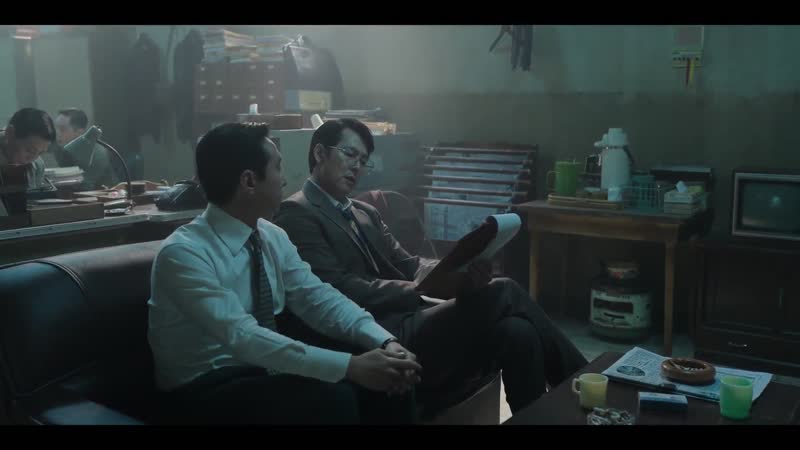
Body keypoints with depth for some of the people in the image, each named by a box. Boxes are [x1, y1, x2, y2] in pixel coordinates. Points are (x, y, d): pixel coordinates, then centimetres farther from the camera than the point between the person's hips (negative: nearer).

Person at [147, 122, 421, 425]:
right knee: (331, 398, -29)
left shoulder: (272, 236, 1)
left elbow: (317, 297, -3)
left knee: (386, 373, -9)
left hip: (266, 363, 7)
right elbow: (243, 337, -31)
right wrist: (350, 366, -36)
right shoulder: (183, 253, -23)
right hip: (207, 386, -7)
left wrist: (384, 341, -20)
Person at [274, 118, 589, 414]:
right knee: (504, 292, -17)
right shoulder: (297, 215, -4)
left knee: (516, 332, -16)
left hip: (410, 322, 8)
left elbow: (408, 266, 14)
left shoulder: (365, 213, 24)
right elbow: (339, 289, -16)